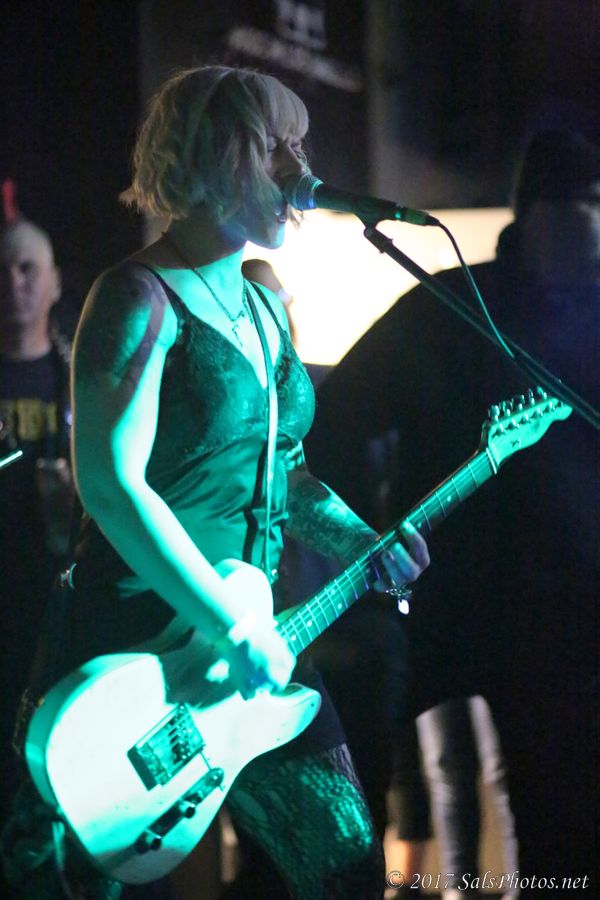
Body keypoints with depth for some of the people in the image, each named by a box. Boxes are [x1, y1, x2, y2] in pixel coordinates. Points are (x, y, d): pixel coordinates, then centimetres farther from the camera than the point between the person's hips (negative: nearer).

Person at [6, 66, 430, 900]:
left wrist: (362, 541, 6)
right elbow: (111, 486, -23)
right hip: (145, 645, -8)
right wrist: (233, 628, -24)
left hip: (253, 641, 8)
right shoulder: (142, 299, -13)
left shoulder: (262, 306, 13)